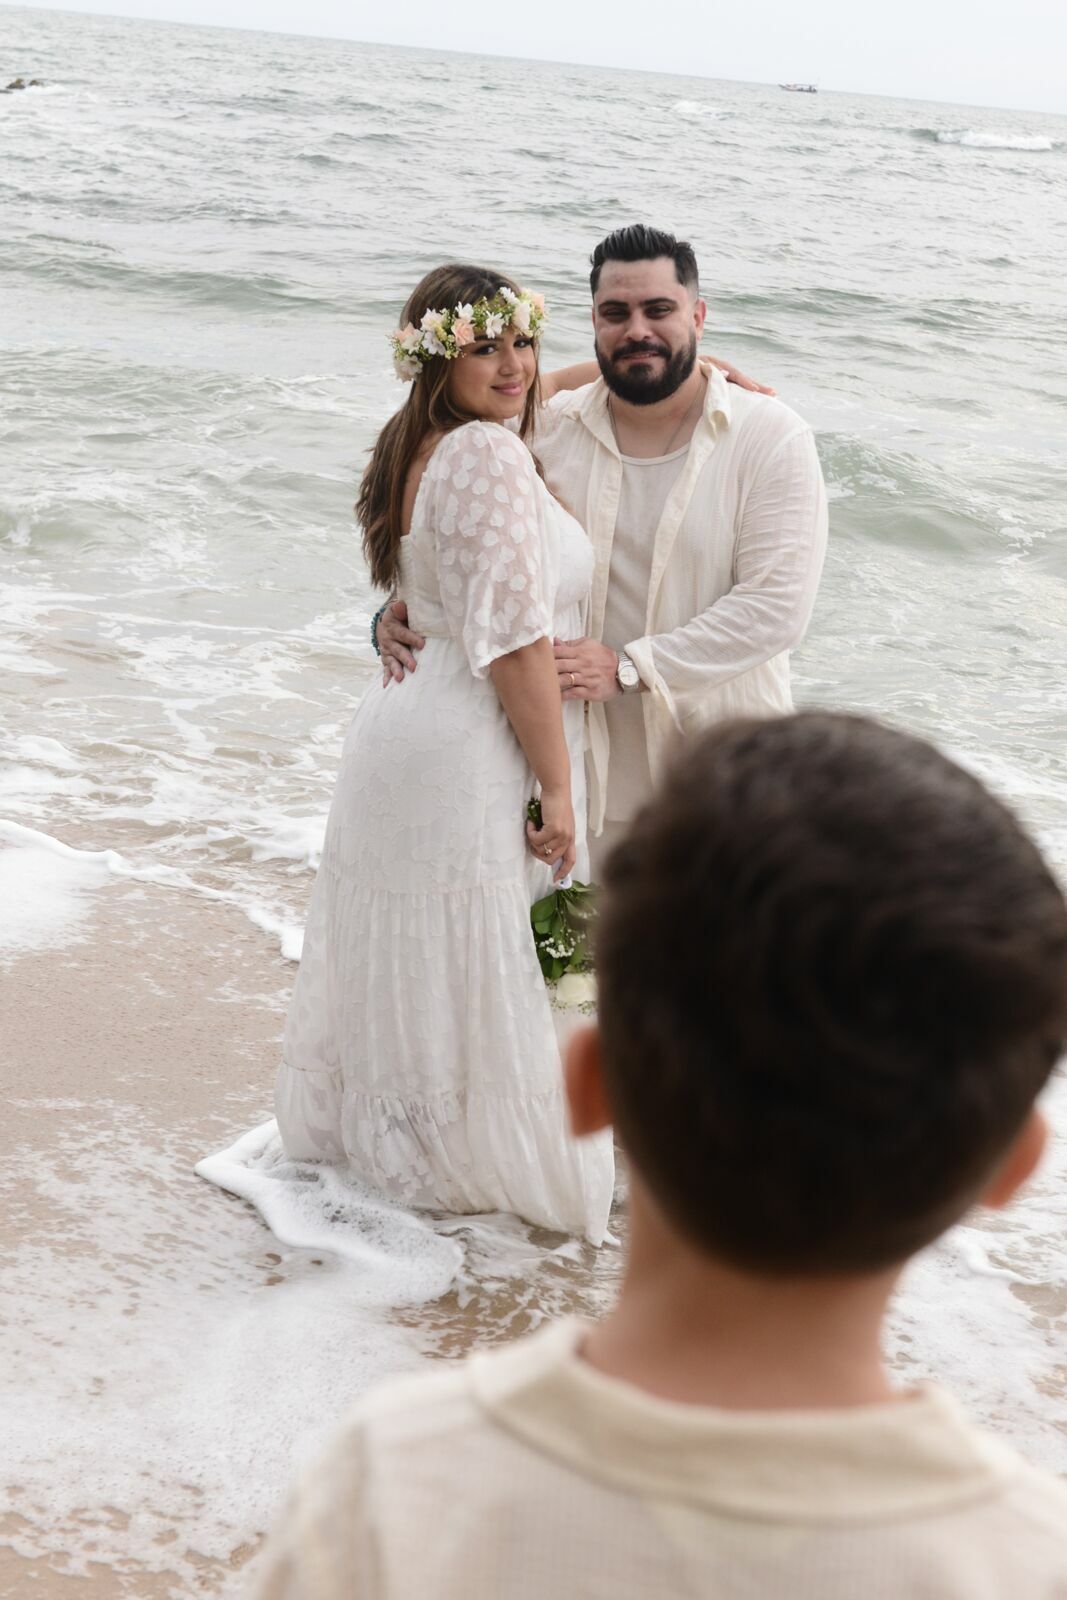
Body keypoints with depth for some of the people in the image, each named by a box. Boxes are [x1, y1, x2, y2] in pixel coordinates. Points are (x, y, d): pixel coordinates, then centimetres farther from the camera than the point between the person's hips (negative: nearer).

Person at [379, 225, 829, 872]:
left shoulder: (771, 437, -9)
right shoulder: (549, 430, 1)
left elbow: (776, 605, -17)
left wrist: (630, 666, -22)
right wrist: (406, 615, -7)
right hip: (592, 764, 2)